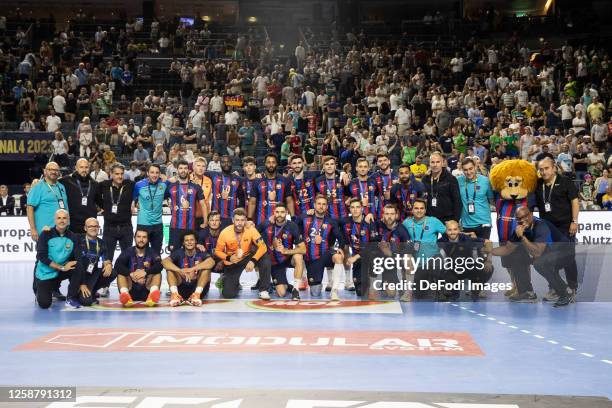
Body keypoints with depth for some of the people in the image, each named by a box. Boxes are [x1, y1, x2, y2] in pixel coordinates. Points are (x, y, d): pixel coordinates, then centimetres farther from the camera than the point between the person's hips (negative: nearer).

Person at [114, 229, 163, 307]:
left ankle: (153, 294, -48)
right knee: (121, 272, -19)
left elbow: (159, 266, -16)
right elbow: (117, 265, -14)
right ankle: (125, 295, -48)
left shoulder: (152, 252, 4)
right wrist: (131, 274, -29)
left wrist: (145, 272, -32)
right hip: (131, 290, 0)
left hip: (146, 290, 0)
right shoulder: (128, 251, 4)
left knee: (157, 273, -18)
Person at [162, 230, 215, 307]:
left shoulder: (201, 253, -4)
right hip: (182, 288, 1)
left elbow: (211, 262, -25)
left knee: (206, 268, -21)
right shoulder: (179, 253, 1)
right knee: (170, 268, -16)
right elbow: (164, 261, -18)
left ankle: (197, 294, -36)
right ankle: (174, 294, -34)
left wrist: (192, 269, -36)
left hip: (198, 287, -1)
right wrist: (180, 270, -35)